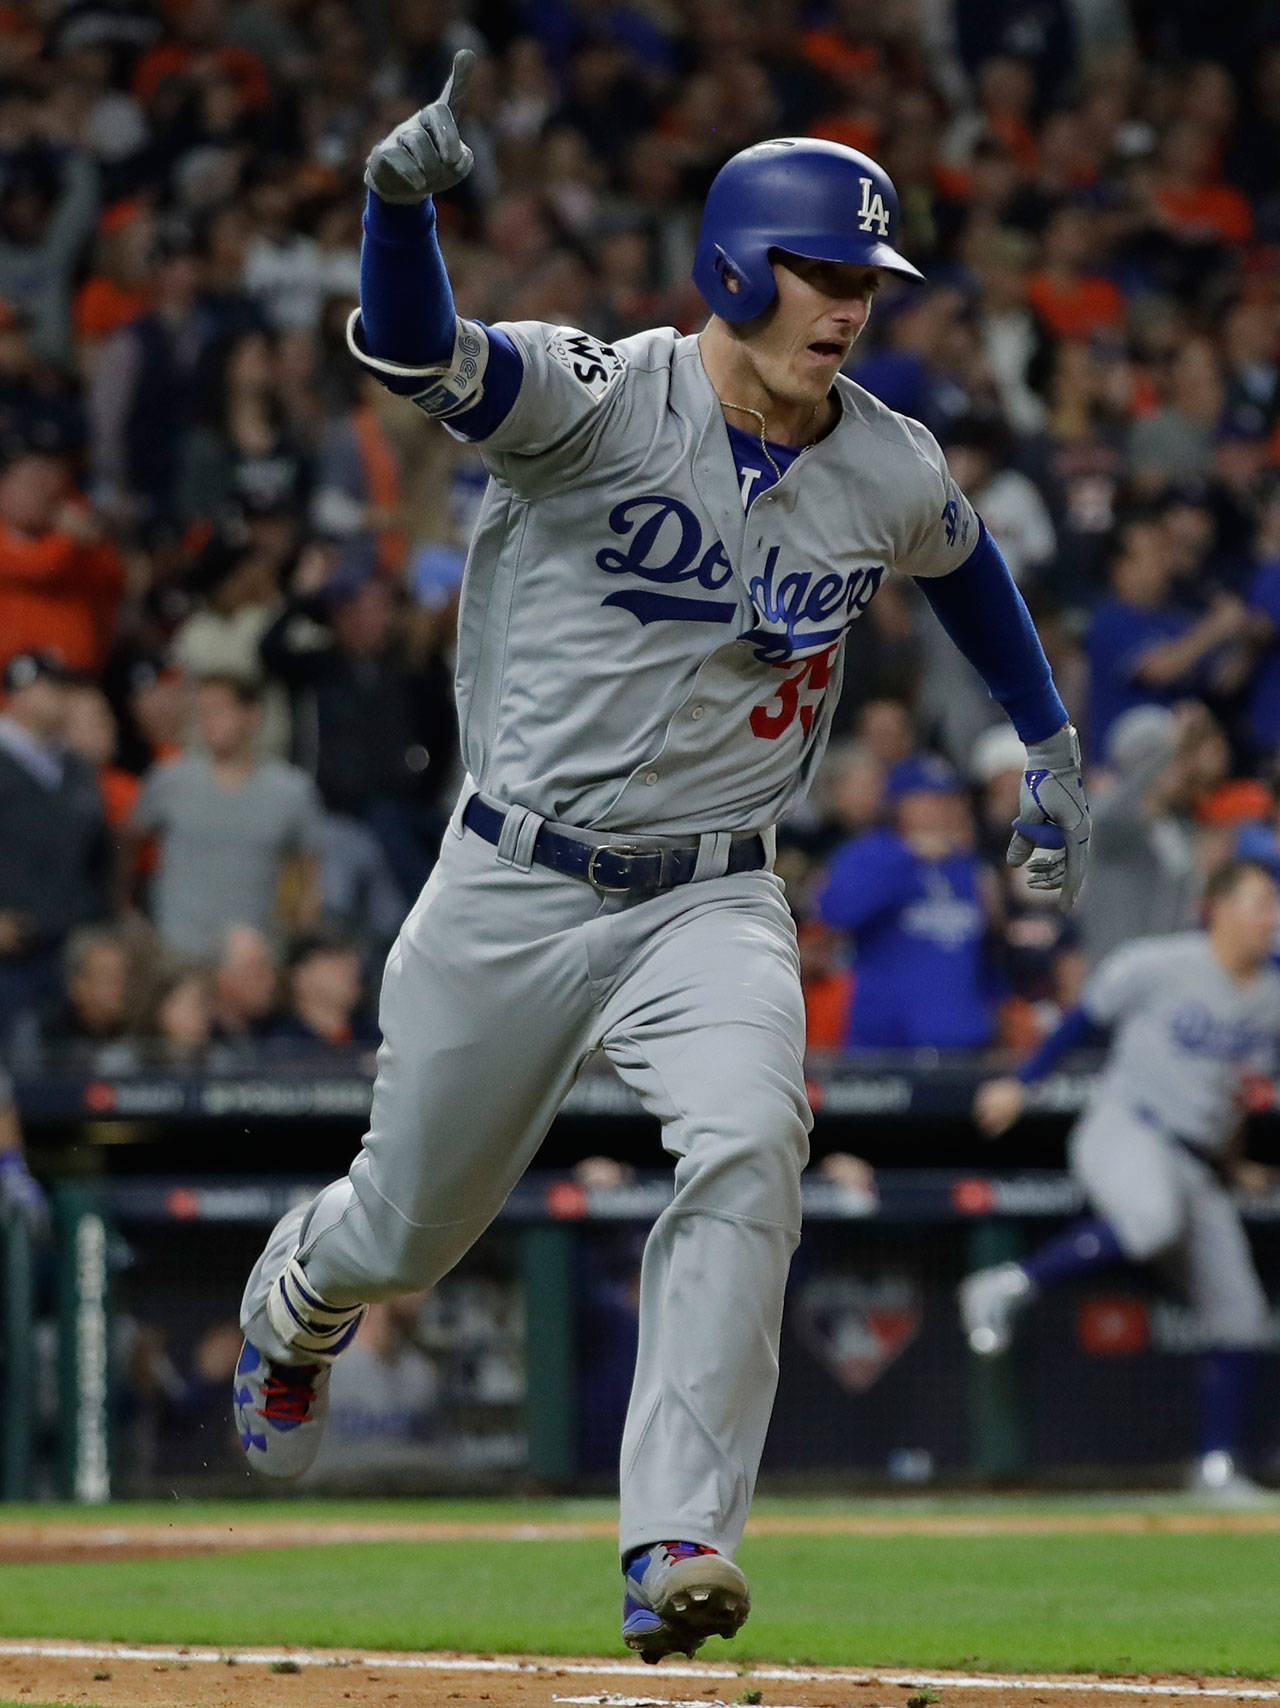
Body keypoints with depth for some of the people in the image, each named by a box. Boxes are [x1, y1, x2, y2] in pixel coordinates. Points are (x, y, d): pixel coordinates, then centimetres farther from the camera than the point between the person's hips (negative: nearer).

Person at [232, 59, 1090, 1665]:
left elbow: (964, 561, 24)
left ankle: (677, 1545, -28)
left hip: (713, 901, 2)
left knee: (748, 1146, -28)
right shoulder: (598, 403, -16)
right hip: (512, 890, -2)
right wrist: (402, 196, -53)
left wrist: (1049, 742, 24)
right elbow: (414, 348, -34)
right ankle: (297, 1299, 52)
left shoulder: (891, 475, -1)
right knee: (411, 1225, 13)